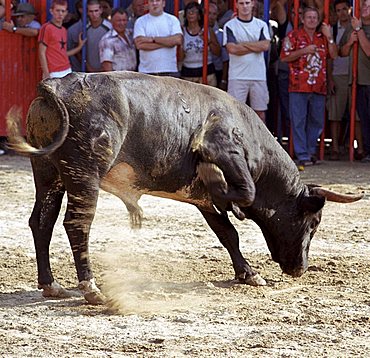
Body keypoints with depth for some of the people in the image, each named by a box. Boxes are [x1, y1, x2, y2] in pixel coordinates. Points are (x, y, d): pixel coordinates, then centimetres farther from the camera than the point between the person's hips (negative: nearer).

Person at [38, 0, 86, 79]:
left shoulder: (64, 30, 16)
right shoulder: (46, 28, -7)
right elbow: (42, 53, -9)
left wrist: (79, 47, 17)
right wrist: (46, 74, -14)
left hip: (67, 72, 7)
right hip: (54, 74, -7)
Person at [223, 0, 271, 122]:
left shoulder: (261, 25, 9)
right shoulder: (230, 26, 2)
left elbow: (265, 45, -6)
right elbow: (232, 49, -12)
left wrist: (243, 44, -8)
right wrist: (256, 46, -5)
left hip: (259, 75, 3)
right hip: (237, 76, -3)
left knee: (260, 111, 6)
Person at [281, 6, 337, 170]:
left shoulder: (322, 37, 15)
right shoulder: (293, 36, 3)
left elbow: (333, 55, 9)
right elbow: (285, 57, -4)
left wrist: (329, 37, 0)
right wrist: (304, 51, -12)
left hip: (318, 87, 4)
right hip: (299, 86, -4)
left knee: (317, 121, 10)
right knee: (299, 122, -5)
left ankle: (311, 150, 23)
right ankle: (302, 156, -4)